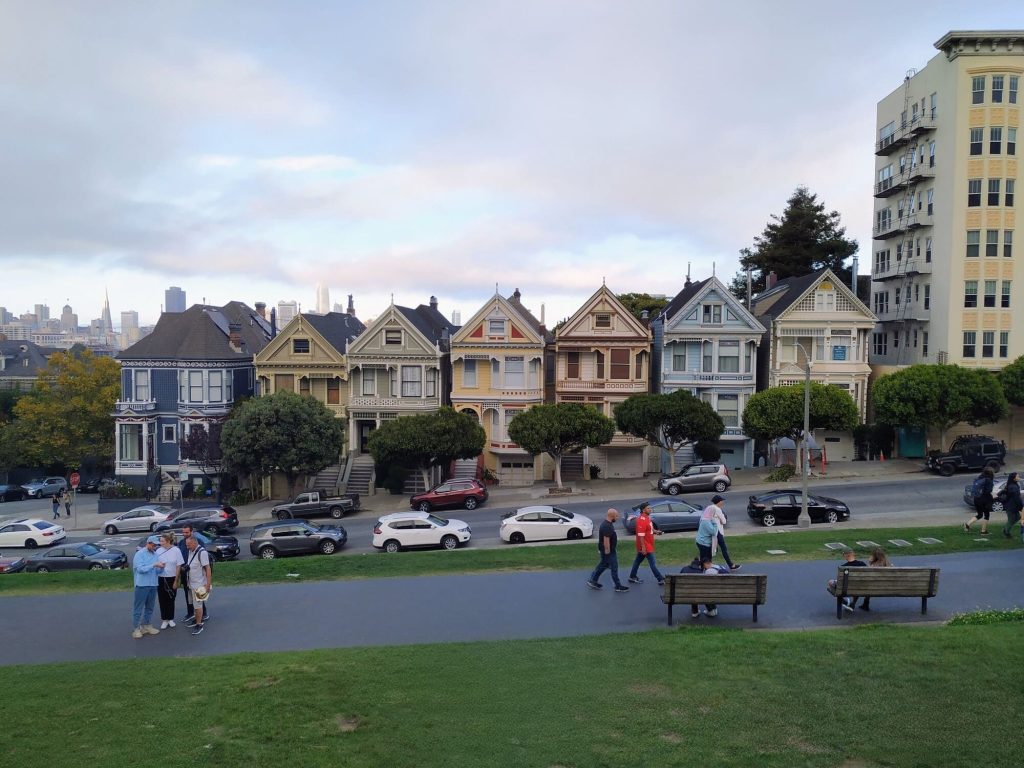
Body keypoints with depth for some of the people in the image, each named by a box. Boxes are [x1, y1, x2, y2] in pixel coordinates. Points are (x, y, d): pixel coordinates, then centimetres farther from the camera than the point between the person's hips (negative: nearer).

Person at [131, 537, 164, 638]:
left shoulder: (155, 554, 11)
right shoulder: (140, 554, -7)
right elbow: (140, 569, -17)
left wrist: (160, 567, -9)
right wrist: (154, 565, -22)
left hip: (153, 584, 6)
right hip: (142, 584, -6)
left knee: (150, 607, 12)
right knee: (138, 607, -2)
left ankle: (146, 625, 23)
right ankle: (136, 628, 2)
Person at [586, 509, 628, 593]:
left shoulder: (607, 524, 9)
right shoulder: (607, 527, -26)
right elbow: (606, 540, -28)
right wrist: (607, 551, -24)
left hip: (609, 550, 10)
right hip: (608, 551, -10)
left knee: (603, 565, 19)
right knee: (614, 568, 0)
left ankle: (592, 581, 27)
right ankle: (618, 586, 9)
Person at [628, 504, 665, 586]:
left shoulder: (647, 517, 8)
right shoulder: (642, 520, -22)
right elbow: (641, 535, -24)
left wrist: (656, 531, 3)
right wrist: (643, 547, -24)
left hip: (648, 545, 10)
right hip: (645, 546, -10)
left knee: (638, 560, 17)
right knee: (652, 563, -4)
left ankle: (632, 577, 27)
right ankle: (661, 580, 1)